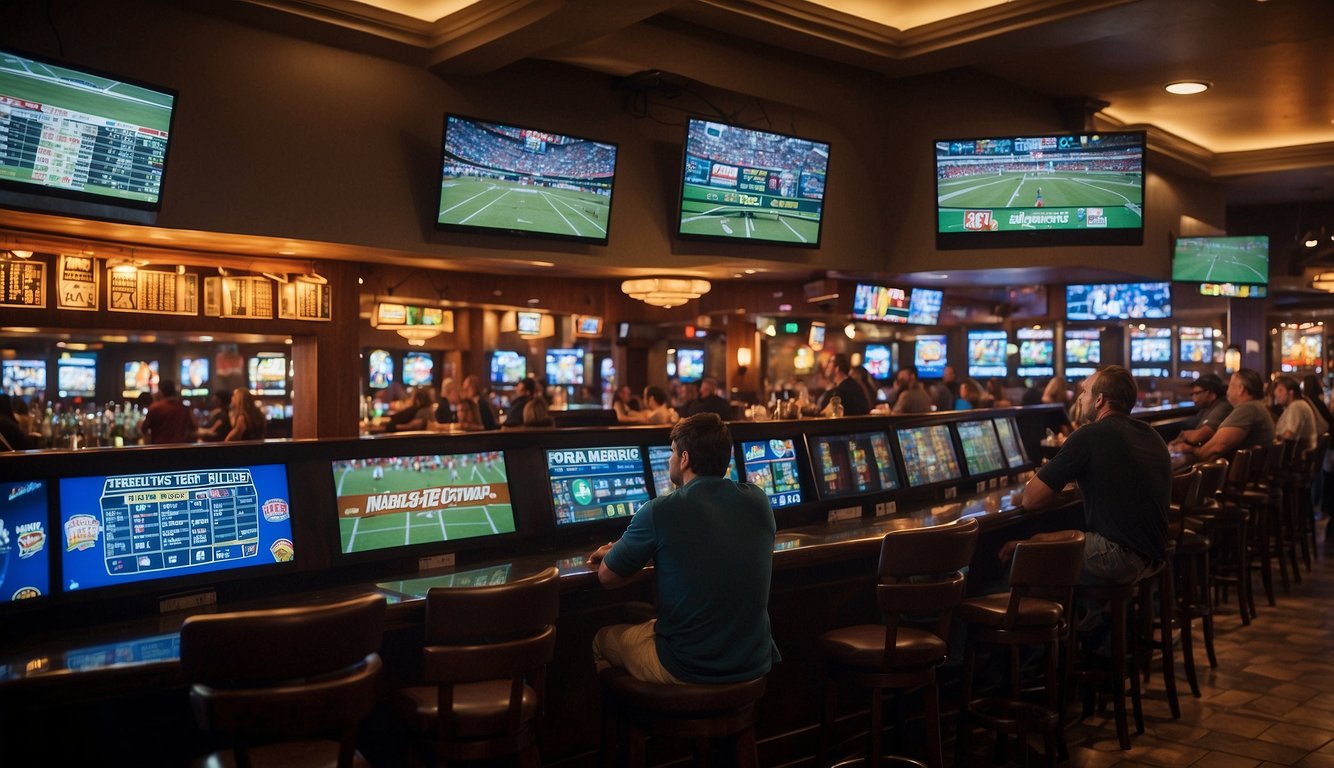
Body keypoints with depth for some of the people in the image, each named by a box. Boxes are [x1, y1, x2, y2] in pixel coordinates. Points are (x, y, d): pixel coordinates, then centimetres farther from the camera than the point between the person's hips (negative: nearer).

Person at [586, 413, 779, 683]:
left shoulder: (659, 512, -18)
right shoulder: (759, 501, -2)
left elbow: (608, 577, -4)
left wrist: (616, 553, 20)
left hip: (687, 670, -5)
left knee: (602, 639, 23)